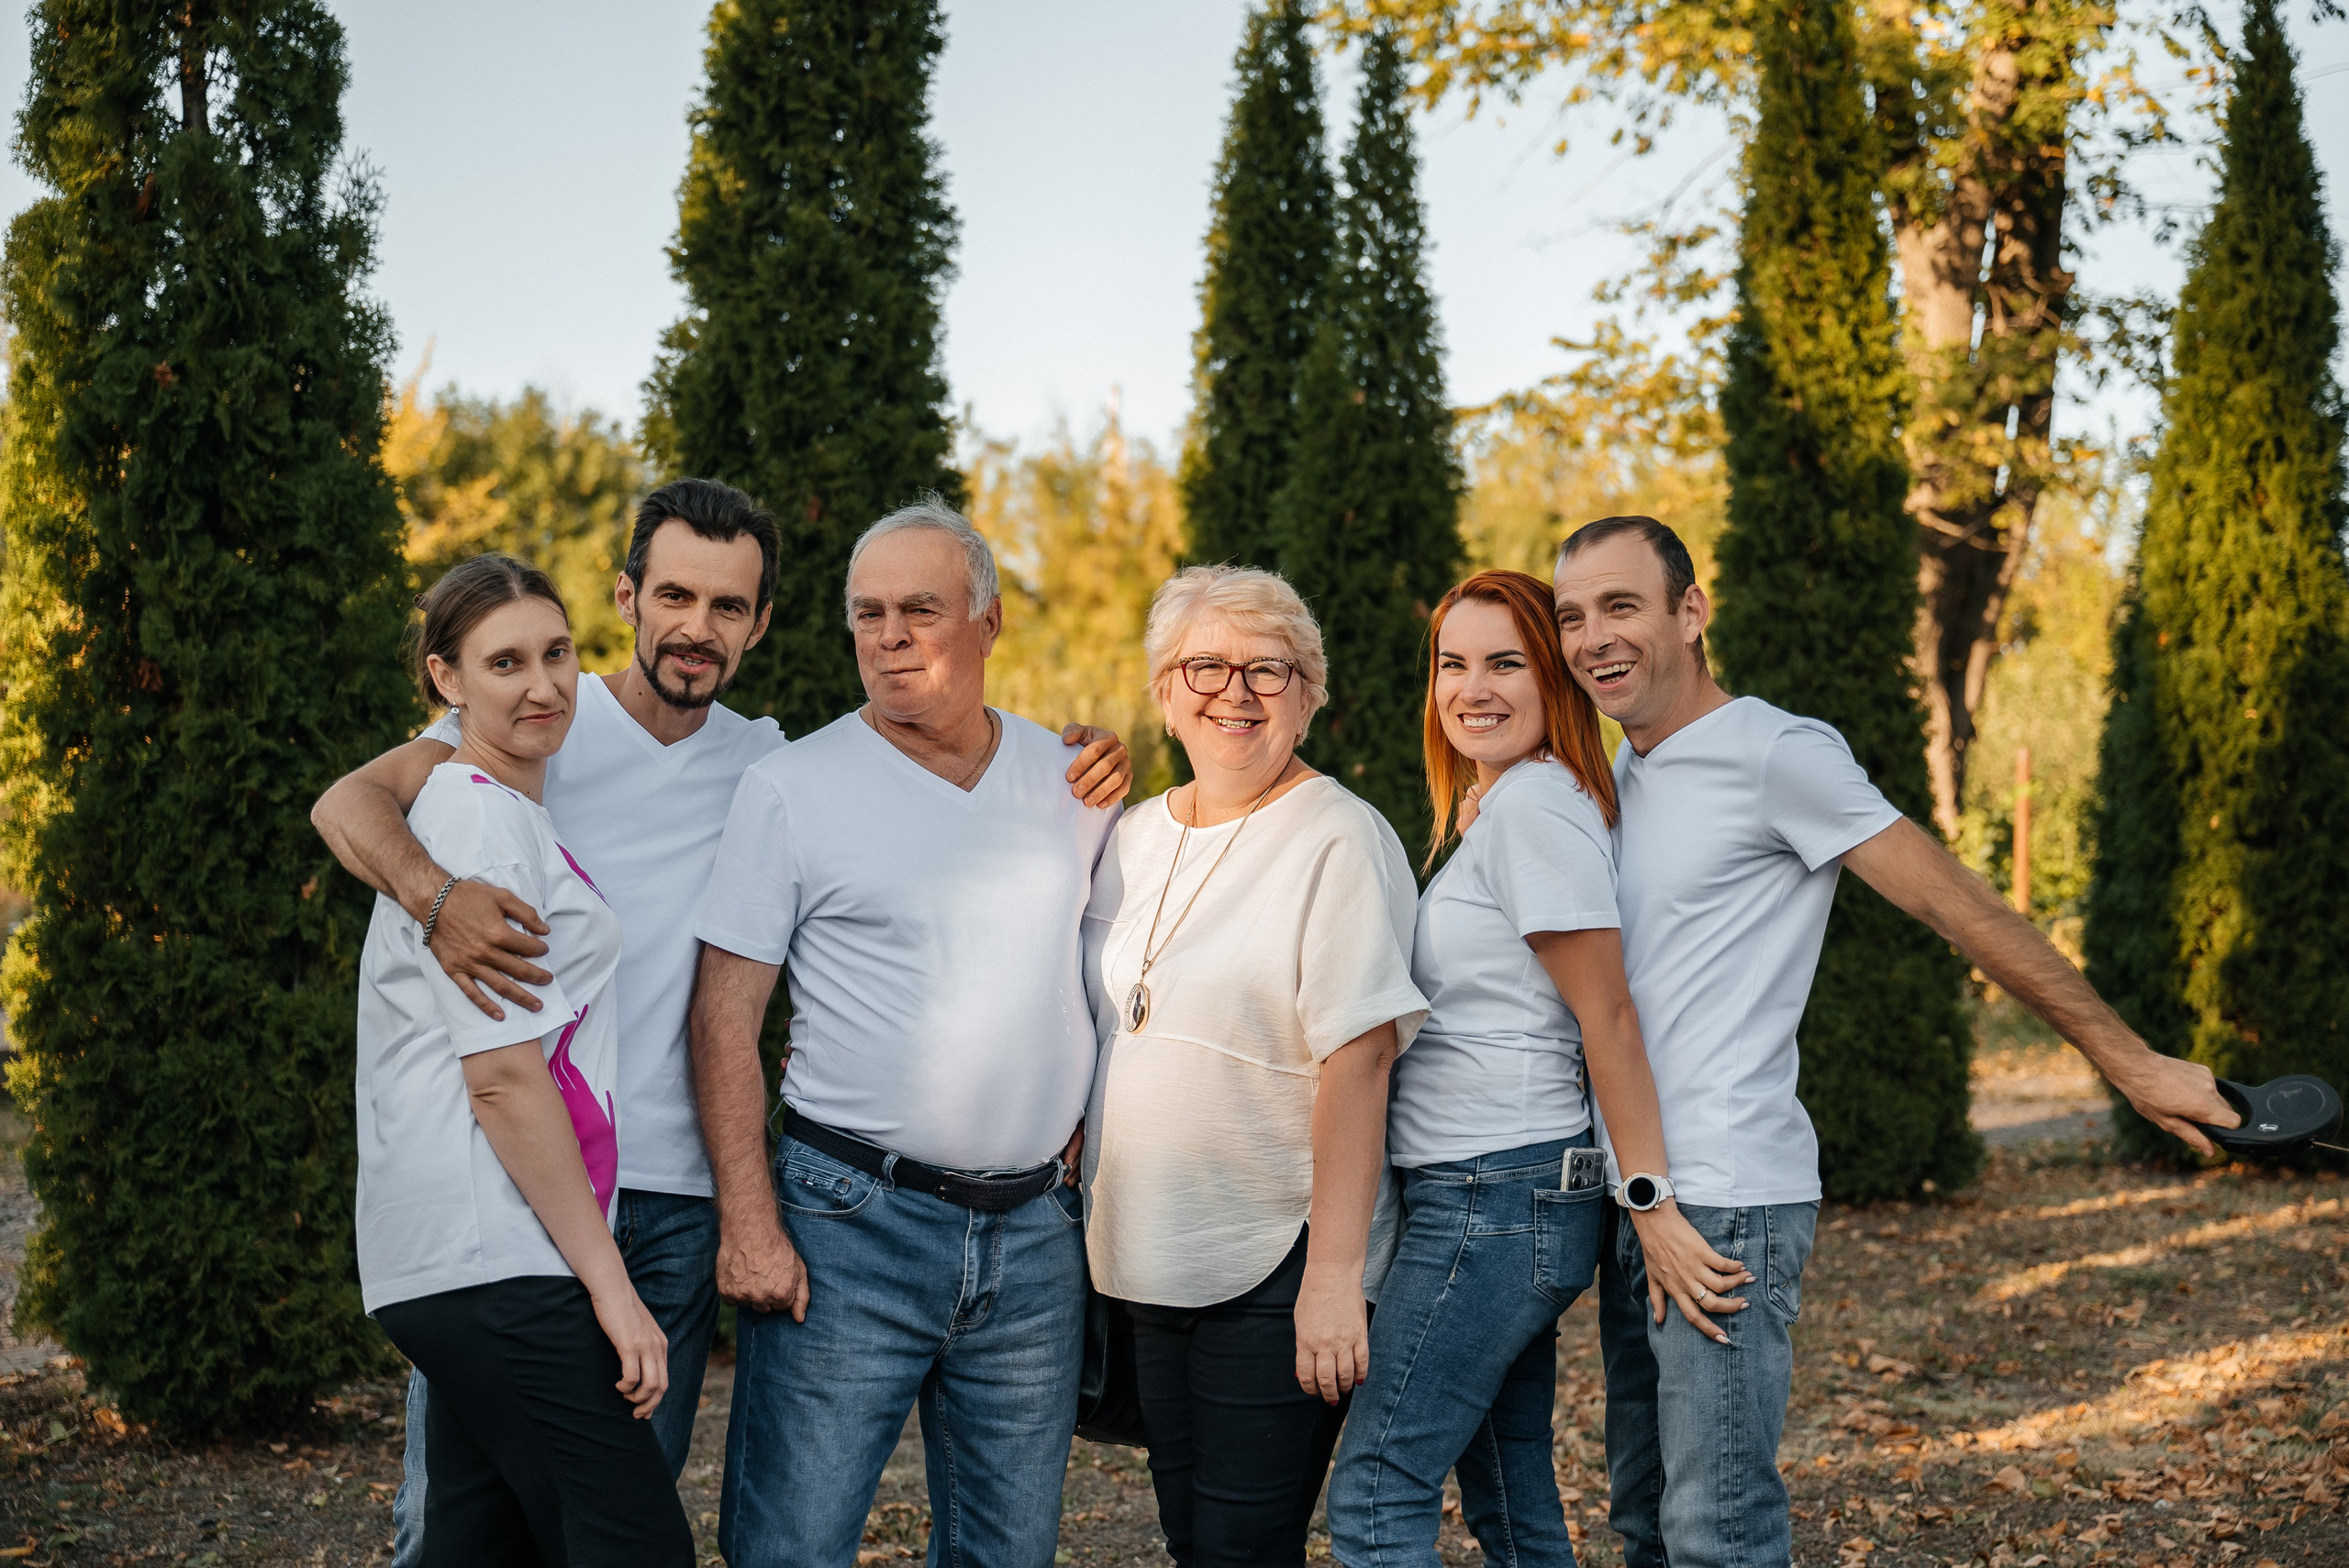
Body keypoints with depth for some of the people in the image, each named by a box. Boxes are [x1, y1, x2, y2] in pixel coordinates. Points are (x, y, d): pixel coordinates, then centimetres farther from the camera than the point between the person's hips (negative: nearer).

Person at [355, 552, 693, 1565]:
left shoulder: (498, 810, 19)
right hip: (494, 1256, -10)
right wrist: (608, 1281, -15)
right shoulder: (480, 819, -11)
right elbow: (503, 1078, -16)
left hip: (464, 1262, 10)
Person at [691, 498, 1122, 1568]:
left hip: (1032, 1232, 4)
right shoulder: (793, 789, -3)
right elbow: (725, 1016, -5)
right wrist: (749, 1225, -12)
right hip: (851, 1222, -4)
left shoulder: (1069, 778, 8)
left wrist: (1087, 1151, 10)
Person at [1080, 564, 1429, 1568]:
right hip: (1148, 1259, 7)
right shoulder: (1137, 834, 10)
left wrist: (1335, 1273, -22)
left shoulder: (1337, 839, -11)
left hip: (1277, 1268, -7)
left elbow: (1357, 1060, -18)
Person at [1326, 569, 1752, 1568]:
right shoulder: (1501, 806, 17)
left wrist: (1653, 1206, -16)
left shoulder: (1535, 801, -13)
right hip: (1509, 1201, 10)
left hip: (1497, 1197, -10)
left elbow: (1609, 1016, -16)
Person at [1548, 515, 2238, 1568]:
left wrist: (2127, 1060, -8)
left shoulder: (1777, 753, -9)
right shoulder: (1616, 780, 16)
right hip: (1633, 1201, 9)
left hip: (1725, 1203, -8)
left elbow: (1956, 904, -9)